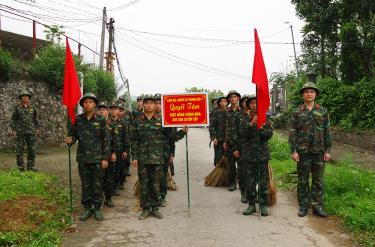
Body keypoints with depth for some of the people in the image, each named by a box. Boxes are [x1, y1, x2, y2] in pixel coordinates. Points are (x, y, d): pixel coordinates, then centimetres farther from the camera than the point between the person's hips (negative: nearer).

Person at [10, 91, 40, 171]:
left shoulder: (32, 108, 8)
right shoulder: (17, 108, 2)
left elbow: (35, 119, 18)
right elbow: (13, 119, 5)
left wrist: (37, 128, 12)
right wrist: (13, 129, -3)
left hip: (31, 132, 2)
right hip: (20, 132, -2)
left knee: (31, 149, 0)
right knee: (20, 149, 1)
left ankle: (31, 166, 8)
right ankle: (20, 166, 9)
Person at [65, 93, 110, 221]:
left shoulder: (101, 120, -3)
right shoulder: (78, 119, 3)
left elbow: (106, 140, -3)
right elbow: (73, 134, 10)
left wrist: (105, 158, -6)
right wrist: (70, 140, -15)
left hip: (97, 158, -2)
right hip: (82, 158, 2)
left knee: (97, 184, 4)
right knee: (85, 184, 9)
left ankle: (97, 208, 17)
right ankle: (87, 208, 21)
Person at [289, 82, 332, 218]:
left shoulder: (323, 111, 5)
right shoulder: (297, 113, 2)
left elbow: (327, 132, 5)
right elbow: (293, 133, 0)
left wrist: (328, 150, -1)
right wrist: (293, 151, -8)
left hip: (319, 152, 1)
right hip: (303, 152, -1)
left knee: (318, 181, 7)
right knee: (302, 181, 6)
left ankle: (317, 205, 18)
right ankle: (303, 205, 17)